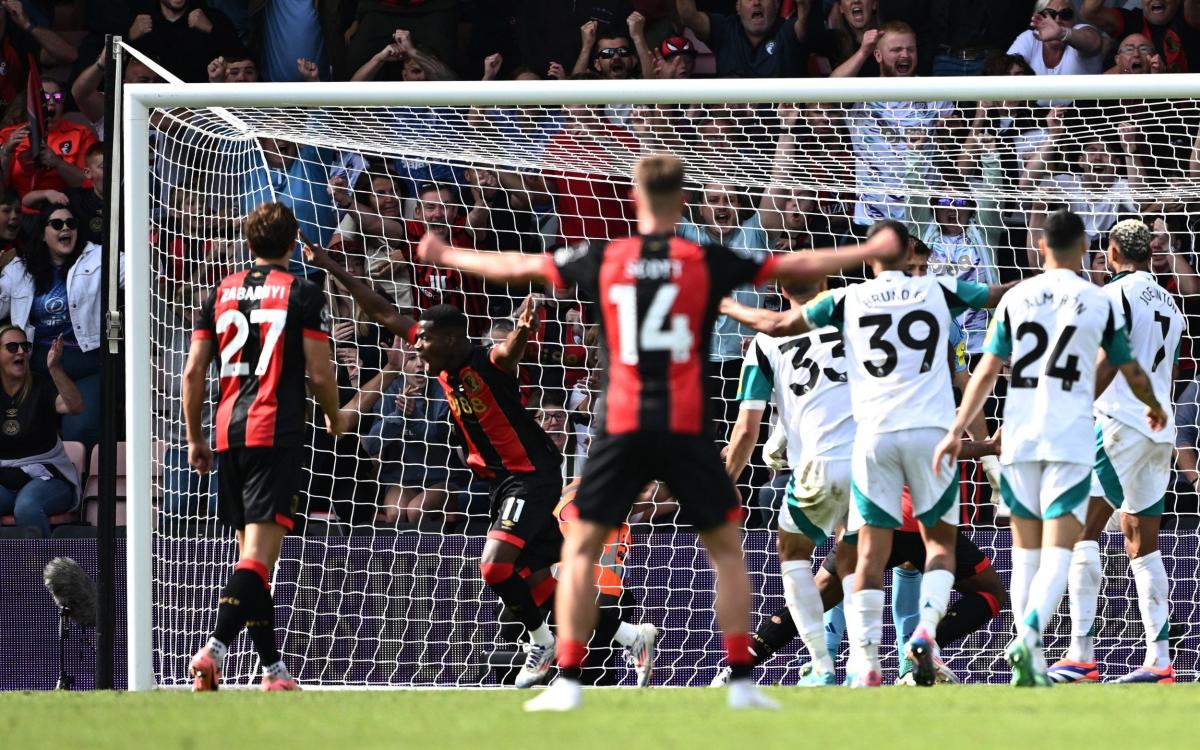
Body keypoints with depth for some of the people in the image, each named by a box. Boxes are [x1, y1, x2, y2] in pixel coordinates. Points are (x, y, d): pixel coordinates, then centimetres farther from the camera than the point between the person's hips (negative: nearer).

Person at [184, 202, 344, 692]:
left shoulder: (222, 293, 12)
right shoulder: (302, 294, -1)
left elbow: (193, 371, 9)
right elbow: (319, 373, -4)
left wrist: (194, 437, 17)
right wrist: (334, 419, 15)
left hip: (228, 432, 5)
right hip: (278, 433, -5)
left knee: (251, 552, 14)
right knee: (259, 553, -13)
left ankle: (273, 667, 17)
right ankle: (215, 648, -31)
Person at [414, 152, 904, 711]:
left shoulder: (603, 260, 5)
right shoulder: (708, 262, 2)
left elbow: (514, 267, 15)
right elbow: (802, 265, 10)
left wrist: (444, 256, 32)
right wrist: (873, 250, 24)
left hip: (621, 428, 0)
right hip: (687, 428, 0)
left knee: (580, 549, 10)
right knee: (726, 548, 12)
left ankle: (567, 682, 0)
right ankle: (742, 681, 6)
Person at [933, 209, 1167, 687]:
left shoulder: (1016, 299, 4)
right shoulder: (1100, 304, 1)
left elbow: (987, 371, 1)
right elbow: (1131, 372, 11)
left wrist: (957, 431, 6)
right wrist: (1155, 407, 31)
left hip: (1020, 435, 2)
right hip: (1072, 441, -2)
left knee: (1026, 551, 11)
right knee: (1058, 553, -5)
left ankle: (1030, 661, 7)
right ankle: (1029, 636, -27)